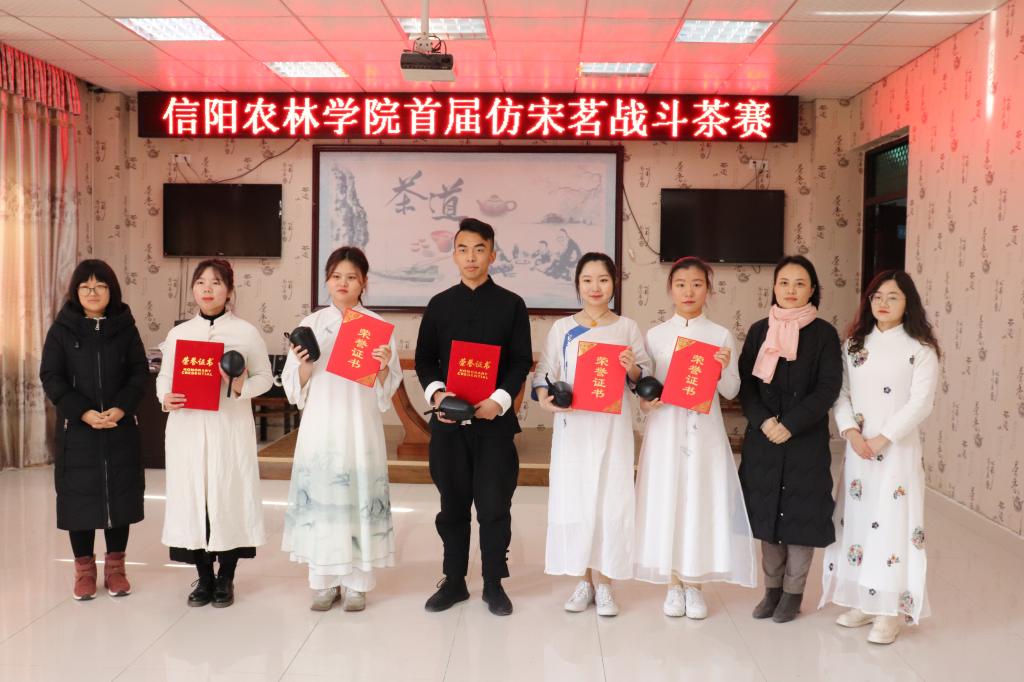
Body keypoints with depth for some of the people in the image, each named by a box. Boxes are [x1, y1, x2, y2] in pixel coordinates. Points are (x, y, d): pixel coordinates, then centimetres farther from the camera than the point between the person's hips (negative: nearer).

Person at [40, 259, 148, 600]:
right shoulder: (61, 330, 1)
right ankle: (84, 568, 16)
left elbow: (139, 372, 0)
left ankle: (115, 565, 18)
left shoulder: (125, 328, 4)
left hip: (121, 429, 1)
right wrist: (84, 412, -16)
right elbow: (51, 378, -3)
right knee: (80, 495, 2)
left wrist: (121, 408, -16)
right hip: (77, 429, -1)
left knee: (119, 493, 5)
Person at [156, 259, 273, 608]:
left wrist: (240, 387, -17)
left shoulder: (246, 332, 0)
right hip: (187, 429, 3)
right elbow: (163, 377, 12)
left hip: (230, 429, -2)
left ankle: (225, 579, 17)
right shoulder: (178, 333, 8)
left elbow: (265, 378, 3)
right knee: (191, 497, 4)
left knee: (229, 497, 1)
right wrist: (165, 398, -9)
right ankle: (204, 577, 20)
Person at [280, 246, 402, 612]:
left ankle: (357, 583, 12)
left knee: (359, 497, -1)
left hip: (359, 425, -1)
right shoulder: (310, 324, 5)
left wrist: (383, 368, -20)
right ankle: (324, 581, 17)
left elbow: (387, 390, 0)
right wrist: (304, 366, -14)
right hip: (320, 424, 2)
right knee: (319, 496, 2)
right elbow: (294, 387, 6)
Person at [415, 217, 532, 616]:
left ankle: (494, 584, 17)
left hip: (495, 419, -2)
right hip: (447, 420, 2)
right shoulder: (439, 305, 9)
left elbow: (521, 361, -1)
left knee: (494, 505, 2)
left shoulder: (511, 304, 3)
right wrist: (436, 393, -12)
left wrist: (499, 399, -16)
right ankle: (454, 581, 23)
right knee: (453, 504, 10)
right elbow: (424, 359, 7)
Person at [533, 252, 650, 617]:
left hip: (613, 427, 0)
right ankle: (584, 581, 17)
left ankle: (603, 581, 13)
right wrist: (544, 397, -18)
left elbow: (646, 374, 4)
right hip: (573, 426, 1)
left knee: (610, 499, 0)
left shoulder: (627, 327, 6)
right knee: (574, 499, 3)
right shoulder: (561, 328, 6)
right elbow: (544, 371, 1)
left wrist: (632, 368, -17)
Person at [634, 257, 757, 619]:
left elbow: (731, 392, 2)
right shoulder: (655, 335, 3)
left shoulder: (721, 336, 2)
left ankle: (694, 584, 18)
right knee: (667, 500, 3)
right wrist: (646, 401, -14)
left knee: (701, 500, 2)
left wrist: (724, 370, -17)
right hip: (666, 429, 0)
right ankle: (674, 584, 17)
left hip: (705, 430, 0)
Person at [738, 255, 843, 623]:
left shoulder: (824, 333, -2)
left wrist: (790, 425, -16)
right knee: (767, 513, 8)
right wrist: (763, 421, -13)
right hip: (763, 439, 3)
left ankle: (793, 591, 18)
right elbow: (745, 383, 3)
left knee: (801, 515, 3)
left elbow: (828, 389, -9)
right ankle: (772, 588, 23)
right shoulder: (759, 330, 7)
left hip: (806, 440, -3)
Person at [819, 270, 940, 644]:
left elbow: (920, 403, -12)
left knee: (892, 523, -4)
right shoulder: (854, 344, 9)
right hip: (857, 448, 4)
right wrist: (850, 432, -11)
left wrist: (882, 439, -17)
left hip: (898, 449, -4)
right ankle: (863, 601, 20)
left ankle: (891, 610, 4)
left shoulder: (920, 349, -4)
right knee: (857, 519, 8)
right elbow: (840, 392, 5)